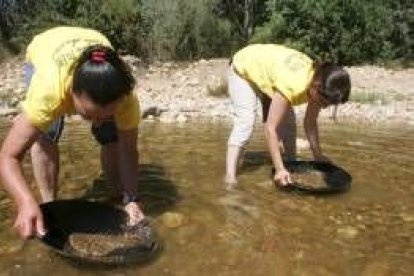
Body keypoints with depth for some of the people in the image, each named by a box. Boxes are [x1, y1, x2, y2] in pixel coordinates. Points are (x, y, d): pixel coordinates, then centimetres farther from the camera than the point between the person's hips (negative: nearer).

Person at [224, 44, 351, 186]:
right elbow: (270, 128, -40)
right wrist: (279, 169, -40)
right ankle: (230, 175, -24)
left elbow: (310, 122, -8)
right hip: (244, 70, -7)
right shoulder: (291, 85, -43)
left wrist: (318, 154, -9)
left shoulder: (319, 80, -20)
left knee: (288, 123, -4)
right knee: (245, 123, -23)